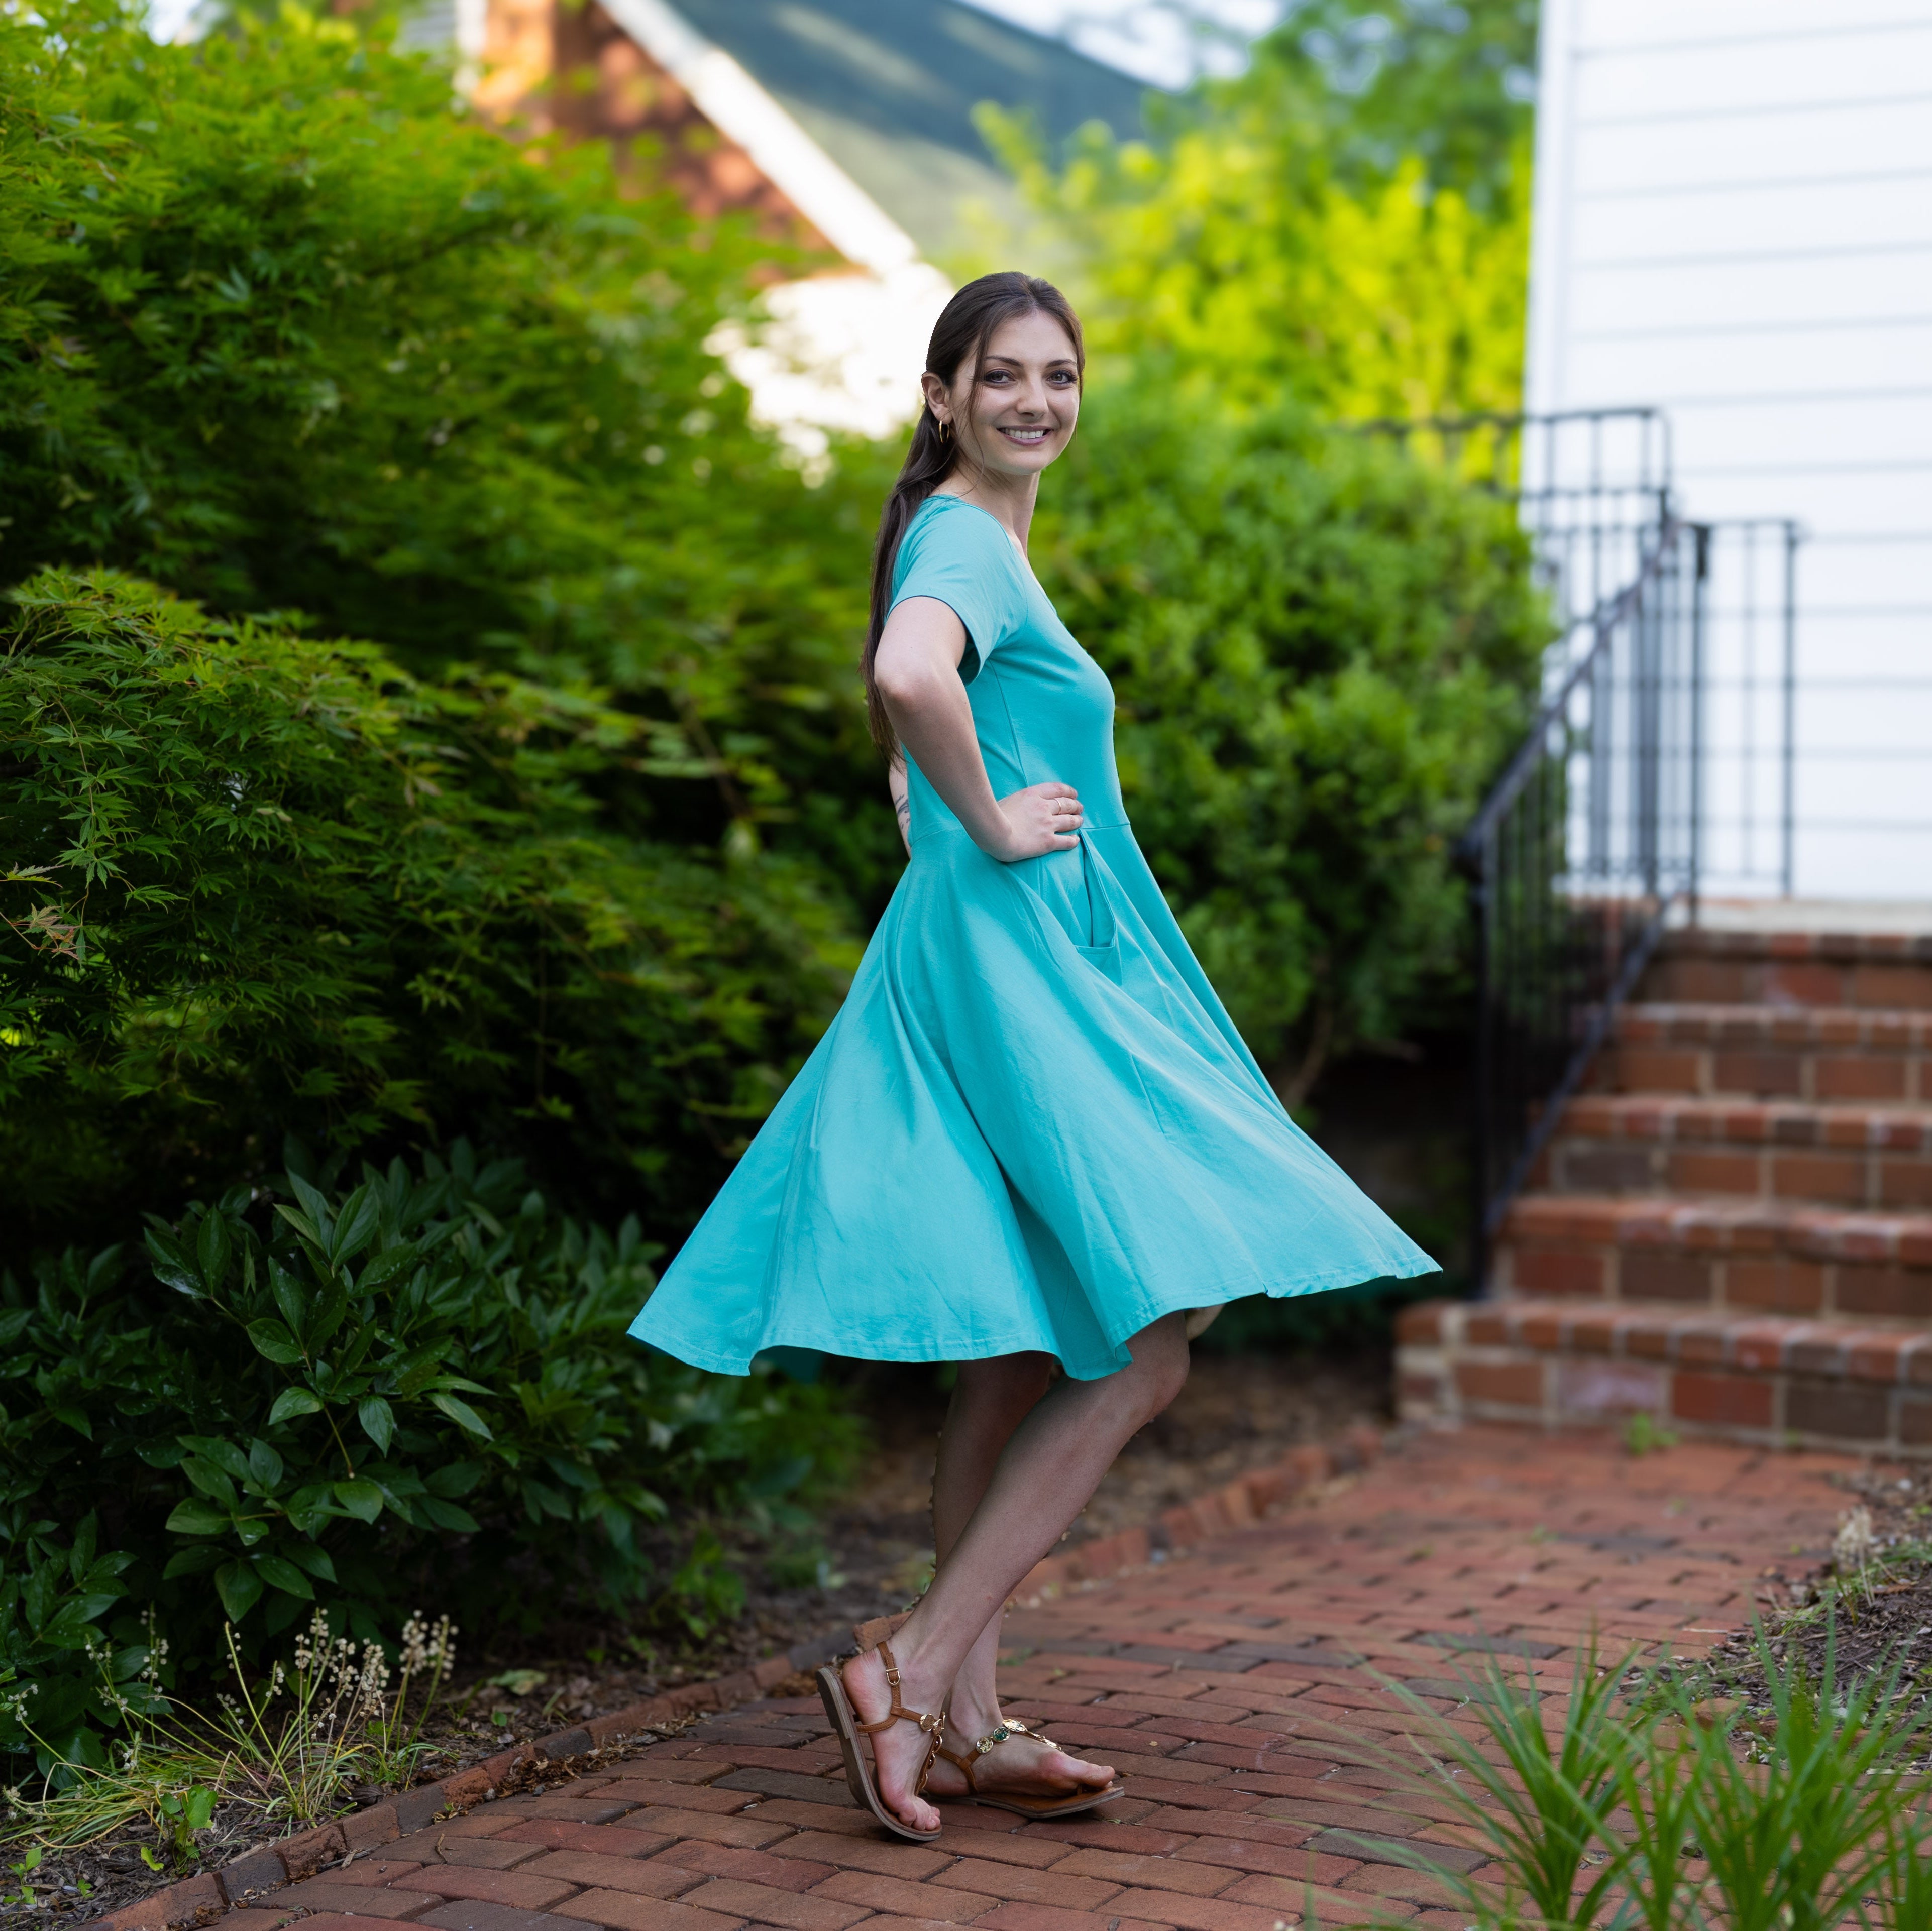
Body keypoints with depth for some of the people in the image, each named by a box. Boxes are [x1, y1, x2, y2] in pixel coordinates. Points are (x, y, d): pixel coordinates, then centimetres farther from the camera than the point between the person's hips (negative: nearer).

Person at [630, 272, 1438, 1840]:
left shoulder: (986, 540, 20)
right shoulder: (966, 539, -12)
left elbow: (921, 719, 35)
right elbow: (909, 674, -34)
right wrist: (989, 827, -21)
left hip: (1027, 972, 10)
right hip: (1011, 962, -10)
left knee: (1018, 1364, 10)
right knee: (1143, 1348, -11)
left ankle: (966, 1724, 16)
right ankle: (912, 1676, -8)